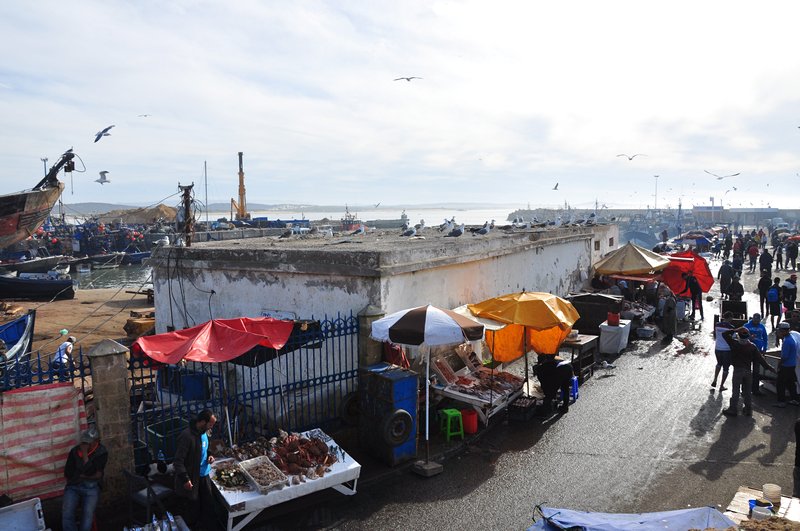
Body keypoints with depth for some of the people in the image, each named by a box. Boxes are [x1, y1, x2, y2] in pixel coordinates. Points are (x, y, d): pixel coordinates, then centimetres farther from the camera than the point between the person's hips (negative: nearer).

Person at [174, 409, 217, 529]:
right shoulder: (187, 437, -27)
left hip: (204, 475, 7)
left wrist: (209, 455, 0)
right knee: (194, 506, 9)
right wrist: (185, 479, -25)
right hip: (192, 478, -7)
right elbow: (178, 461, -23)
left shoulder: (204, 433, -1)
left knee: (208, 502, 15)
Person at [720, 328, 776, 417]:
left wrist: (735, 330, -10)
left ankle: (733, 410, 4)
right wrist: (768, 367, 8)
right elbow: (760, 358, -1)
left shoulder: (734, 344, -12)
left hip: (737, 371, -3)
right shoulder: (752, 347, -4)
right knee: (747, 391, 14)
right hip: (748, 371, 3)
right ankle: (748, 409, 22)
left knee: (735, 391, 2)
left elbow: (724, 334, -7)